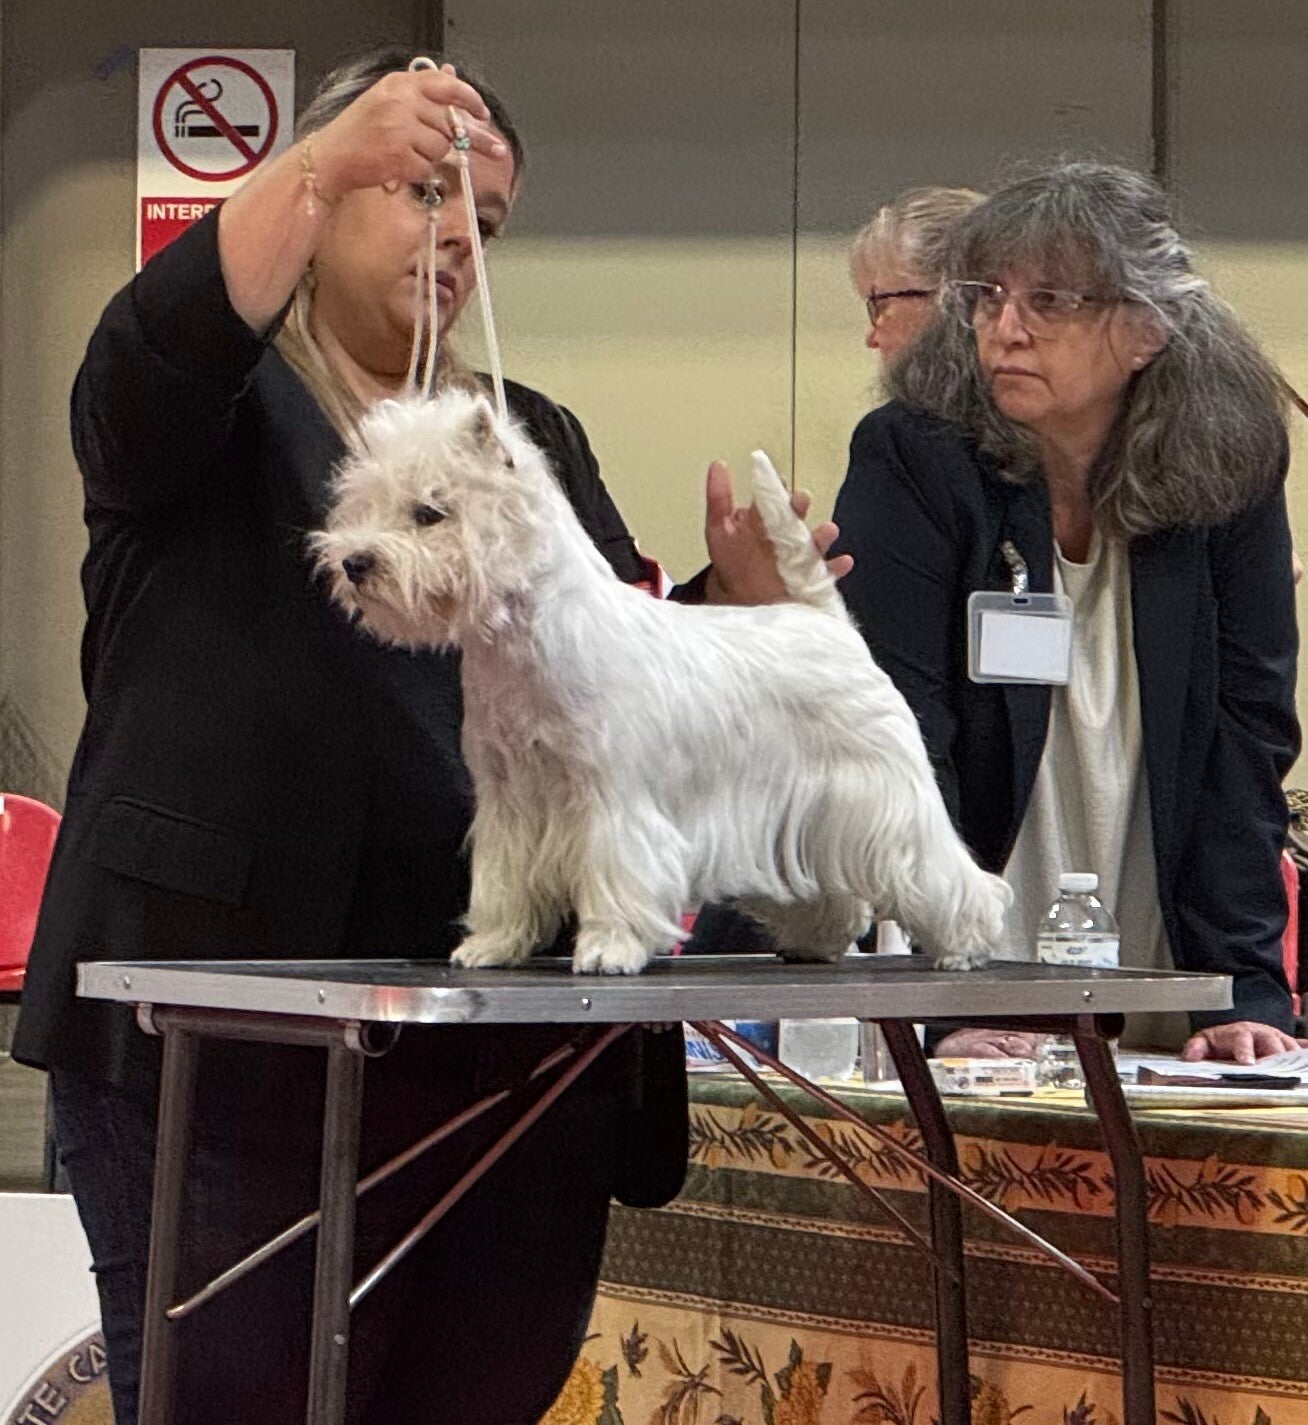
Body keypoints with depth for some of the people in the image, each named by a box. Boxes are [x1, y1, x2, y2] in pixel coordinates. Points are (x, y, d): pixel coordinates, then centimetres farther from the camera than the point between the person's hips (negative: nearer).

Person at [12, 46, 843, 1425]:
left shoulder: (534, 440, 20)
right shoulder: (217, 398, 5)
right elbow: (148, 359, -19)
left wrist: (736, 602, -4)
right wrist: (325, 163, -31)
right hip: (239, 1021, -5)